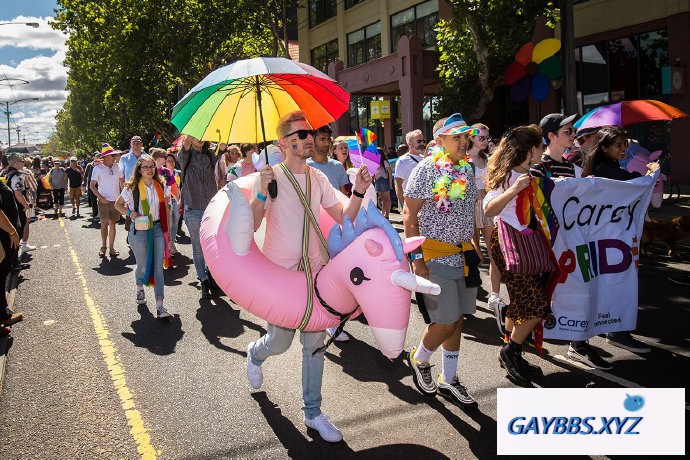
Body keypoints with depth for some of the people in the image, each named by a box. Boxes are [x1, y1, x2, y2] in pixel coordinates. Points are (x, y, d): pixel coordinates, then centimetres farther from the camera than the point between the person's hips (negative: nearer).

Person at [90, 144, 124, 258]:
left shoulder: (117, 166, 5)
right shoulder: (98, 168, -5)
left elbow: (122, 181, 14)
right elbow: (92, 185, -4)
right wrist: (101, 197, -15)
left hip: (116, 200, 4)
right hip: (104, 200, -4)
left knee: (112, 224, 8)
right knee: (104, 223, -7)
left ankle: (111, 247, 13)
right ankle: (103, 246, 7)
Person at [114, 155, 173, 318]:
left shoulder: (161, 186, 3)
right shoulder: (131, 187, -5)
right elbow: (118, 204, 8)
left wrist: (167, 231, 8)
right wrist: (129, 213, -12)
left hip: (157, 228, 2)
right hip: (139, 229, -2)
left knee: (158, 267, -4)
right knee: (143, 266, 9)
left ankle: (159, 305, -3)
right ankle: (140, 288, 44)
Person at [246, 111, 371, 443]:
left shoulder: (318, 178, 4)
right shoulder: (270, 176, -12)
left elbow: (343, 217, 2)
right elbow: (251, 225, -18)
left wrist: (358, 192, -13)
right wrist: (262, 194, -33)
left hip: (314, 272, 5)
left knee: (315, 344, 9)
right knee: (280, 342, 8)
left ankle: (312, 412, 23)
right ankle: (255, 354, 46)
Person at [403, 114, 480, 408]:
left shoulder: (467, 169, 10)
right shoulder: (426, 169, -10)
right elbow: (410, 216, -12)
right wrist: (416, 258, -17)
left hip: (464, 258, 7)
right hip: (435, 259, -7)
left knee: (457, 320, 11)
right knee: (446, 322, -5)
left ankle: (448, 381, 25)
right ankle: (418, 359, 25)